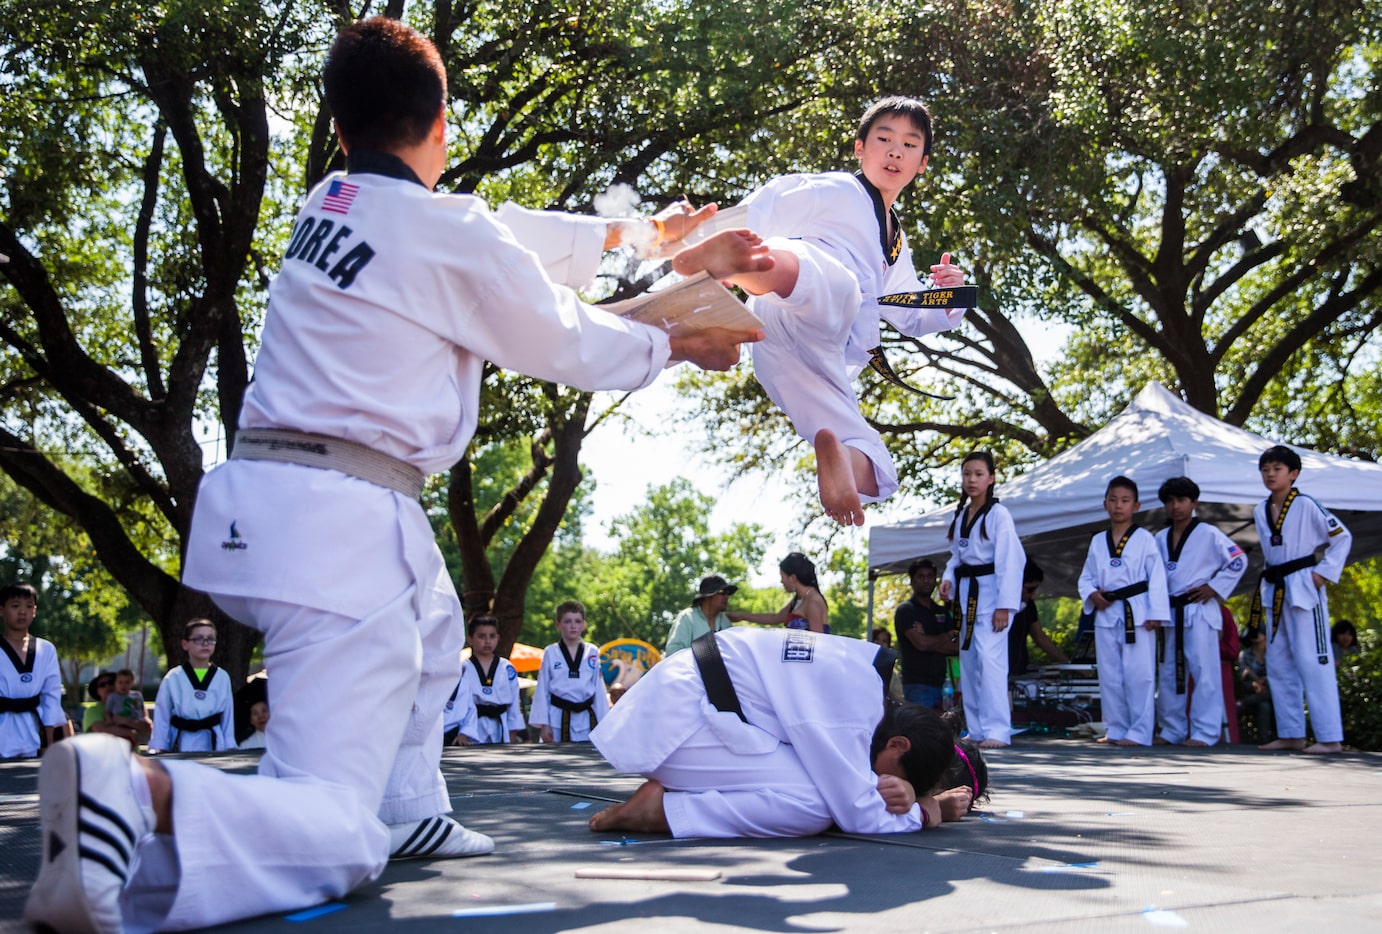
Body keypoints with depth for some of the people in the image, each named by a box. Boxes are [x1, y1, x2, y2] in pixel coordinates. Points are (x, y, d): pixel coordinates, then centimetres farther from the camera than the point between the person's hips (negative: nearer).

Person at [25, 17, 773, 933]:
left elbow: (511, 241, 24)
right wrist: (678, 344, 24)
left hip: (253, 502, 9)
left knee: (432, 624, 37)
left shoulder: (330, 204, 13)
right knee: (336, 838, -12)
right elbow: (567, 341, 6)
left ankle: (413, 812, 41)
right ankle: (136, 795, -36)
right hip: (340, 523, -9)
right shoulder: (445, 229, -9)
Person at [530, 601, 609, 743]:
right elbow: (542, 690, 2)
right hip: (558, 720, -1)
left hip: (586, 720, 1)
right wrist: (543, 724, -1)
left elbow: (599, 690, 7)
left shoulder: (592, 653, 4)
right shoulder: (550, 653, 0)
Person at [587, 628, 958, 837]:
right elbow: (859, 815, -18)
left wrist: (892, 789, -3)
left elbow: (846, 779, 17)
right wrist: (925, 812, -1)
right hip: (678, 719, -10)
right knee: (811, 807, -21)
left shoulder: (876, 674, 7)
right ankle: (662, 808, -12)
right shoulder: (850, 706, -22)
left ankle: (676, 785, 9)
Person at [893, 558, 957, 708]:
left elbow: (958, 647, 10)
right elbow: (921, 643, -14)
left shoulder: (941, 612, 19)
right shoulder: (905, 610, 0)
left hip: (941, 683, 6)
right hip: (918, 685, -6)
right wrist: (947, 636, 3)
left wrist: (931, 641, -6)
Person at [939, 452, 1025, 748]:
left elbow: (1010, 560, -14)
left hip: (989, 591, -8)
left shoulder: (998, 514, -9)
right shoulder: (960, 515, 12)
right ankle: (976, 729, 16)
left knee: (989, 657, -17)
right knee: (968, 660, 9)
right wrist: (948, 579, 0)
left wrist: (1004, 605, -18)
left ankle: (996, 730, -16)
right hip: (965, 591, 8)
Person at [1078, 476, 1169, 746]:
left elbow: (1157, 578, -4)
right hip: (1106, 614, 5)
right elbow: (1086, 577, 16)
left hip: (1136, 613, -5)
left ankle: (1139, 732, -2)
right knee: (1109, 675, 8)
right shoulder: (1097, 541, 12)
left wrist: (1155, 613, -11)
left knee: (1138, 675, -6)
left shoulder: (1145, 539, -1)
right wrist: (1092, 594, -4)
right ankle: (1116, 729, 17)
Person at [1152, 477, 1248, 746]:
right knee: (1169, 674, 10)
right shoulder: (1160, 539, 13)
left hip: (1199, 612, -6)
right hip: (1170, 612, 6)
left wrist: (1214, 587, -8)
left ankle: (1204, 732, -7)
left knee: (1203, 671, -9)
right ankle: (1173, 730, 18)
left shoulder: (1208, 534, -4)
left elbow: (1238, 561, -2)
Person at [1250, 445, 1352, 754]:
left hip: (1302, 588, -8)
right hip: (1274, 592, 8)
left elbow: (1342, 537, -6)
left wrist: (1324, 572, -11)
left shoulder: (1306, 506, -8)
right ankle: (1291, 734, 17)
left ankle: (1330, 737, -10)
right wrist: (1268, 580, 14)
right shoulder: (1260, 512, 11)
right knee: (1279, 665, 9)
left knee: (1313, 662, -11)